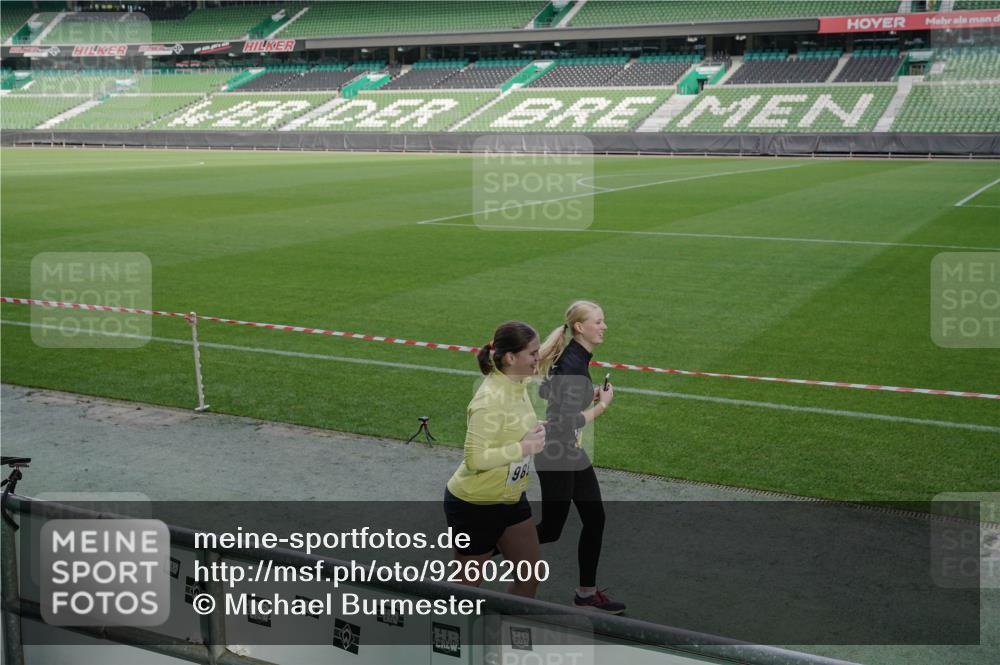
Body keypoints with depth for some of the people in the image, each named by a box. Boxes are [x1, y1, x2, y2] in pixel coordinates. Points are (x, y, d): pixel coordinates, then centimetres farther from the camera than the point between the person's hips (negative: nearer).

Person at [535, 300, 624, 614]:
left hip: (573, 453, 9)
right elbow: (568, 422, -29)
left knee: (595, 519, 11)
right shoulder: (572, 364, -26)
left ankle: (587, 593, 23)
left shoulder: (577, 356, 4)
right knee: (550, 530, 5)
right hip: (555, 457, -9)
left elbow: (546, 391, 16)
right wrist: (602, 405, -18)